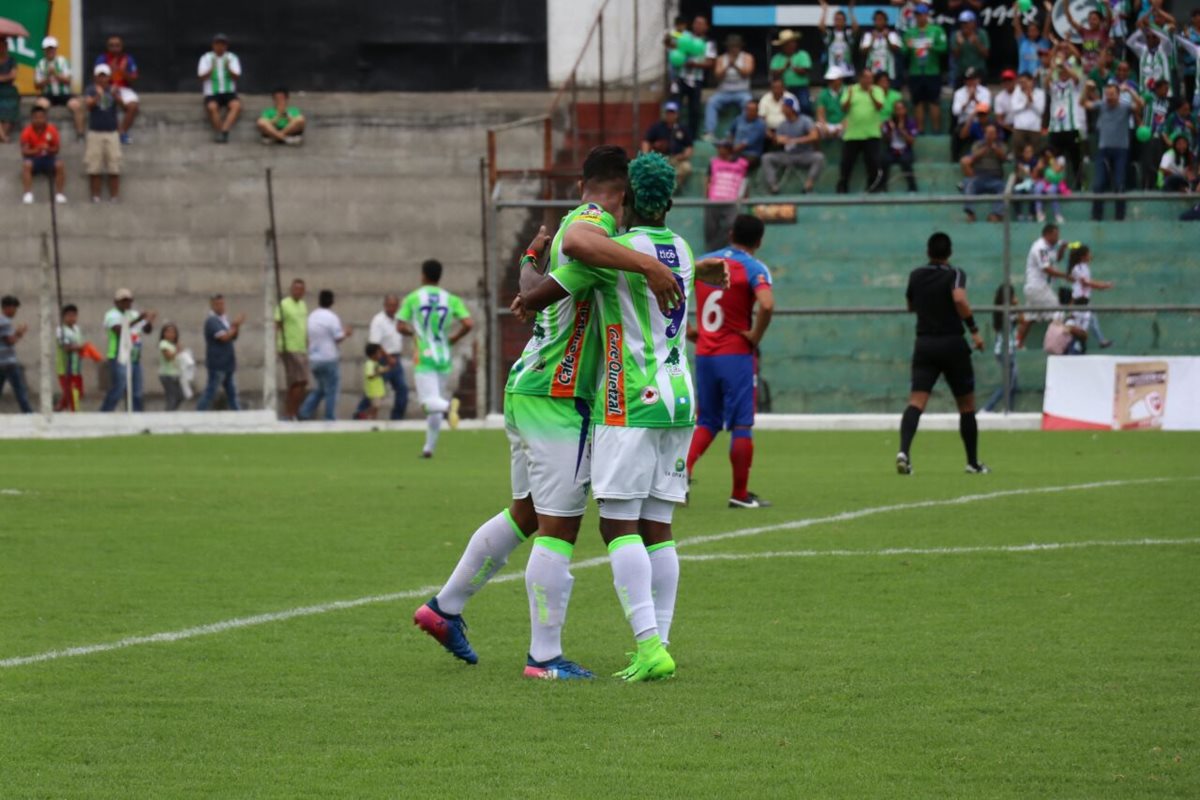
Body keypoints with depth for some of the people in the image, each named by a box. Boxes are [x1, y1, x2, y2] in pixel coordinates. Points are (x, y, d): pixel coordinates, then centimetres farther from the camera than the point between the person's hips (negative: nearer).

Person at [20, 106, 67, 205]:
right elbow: (24, 151, -17)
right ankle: (28, 194, -31)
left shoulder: (52, 130, -9)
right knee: (26, 165, -36)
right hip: (33, 159, -1)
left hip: (48, 158, 1)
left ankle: (59, 194, -16)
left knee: (60, 165, -29)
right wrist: (37, 150, -35)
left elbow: (56, 149, -4)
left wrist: (48, 149, -27)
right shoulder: (27, 132, -13)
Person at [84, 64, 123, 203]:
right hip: (95, 132, -1)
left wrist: (115, 95, -35)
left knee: (114, 167, -2)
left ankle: (114, 196, 2)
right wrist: (97, 95, -34)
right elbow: (89, 104, -15)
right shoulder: (91, 90, 2)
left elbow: (120, 103, -14)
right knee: (94, 167, -2)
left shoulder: (113, 90, 4)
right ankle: (95, 196, 4)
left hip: (112, 132, 1)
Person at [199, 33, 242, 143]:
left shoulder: (232, 58, 8)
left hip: (229, 92, 1)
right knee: (212, 107, -35)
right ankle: (218, 133, -27)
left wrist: (228, 68, -21)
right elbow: (202, 77, -4)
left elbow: (237, 77, -2)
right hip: (212, 93, -1)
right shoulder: (206, 58, 5)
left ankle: (224, 131, -39)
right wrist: (211, 69, -21)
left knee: (237, 105, -32)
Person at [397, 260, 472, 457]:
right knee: (435, 401, 15)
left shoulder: (413, 298, -1)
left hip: (424, 357, -3)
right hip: (445, 357, 4)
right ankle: (429, 447, 17)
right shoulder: (451, 299, 4)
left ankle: (448, 405, -45)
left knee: (429, 401, -11)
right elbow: (468, 324, -7)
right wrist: (454, 338, 9)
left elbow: (400, 326, -4)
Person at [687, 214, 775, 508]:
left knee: (707, 422, 16)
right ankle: (740, 494, 7)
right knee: (741, 425, 4)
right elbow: (767, 304, -27)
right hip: (737, 355, -5)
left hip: (704, 354, 5)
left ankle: (684, 470, -6)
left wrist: (687, 330, 13)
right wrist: (755, 336, -11)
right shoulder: (754, 269, -8)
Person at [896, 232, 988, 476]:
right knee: (966, 405, 11)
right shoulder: (955, 275, -5)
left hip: (924, 345, 3)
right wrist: (974, 330, -19)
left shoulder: (916, 276, 8)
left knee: (916, 401, -9)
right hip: (952, 344, -3)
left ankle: (904, 450, -33)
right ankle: (973, 463, 17)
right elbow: (959, 299, -24)